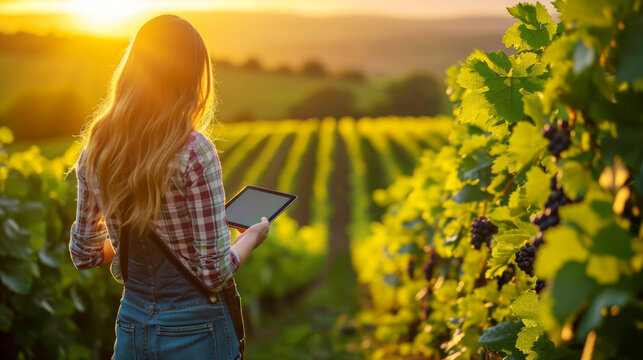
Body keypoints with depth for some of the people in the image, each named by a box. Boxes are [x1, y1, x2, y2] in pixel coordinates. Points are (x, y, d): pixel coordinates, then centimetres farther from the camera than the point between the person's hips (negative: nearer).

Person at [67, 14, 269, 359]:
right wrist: (253, 235, 1)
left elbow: (84, 254, 8)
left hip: (131, 324, 5)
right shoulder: (194, 152, -20)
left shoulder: (96, 149, -2)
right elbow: (215, 271, -17)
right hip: (195, 330, -4)